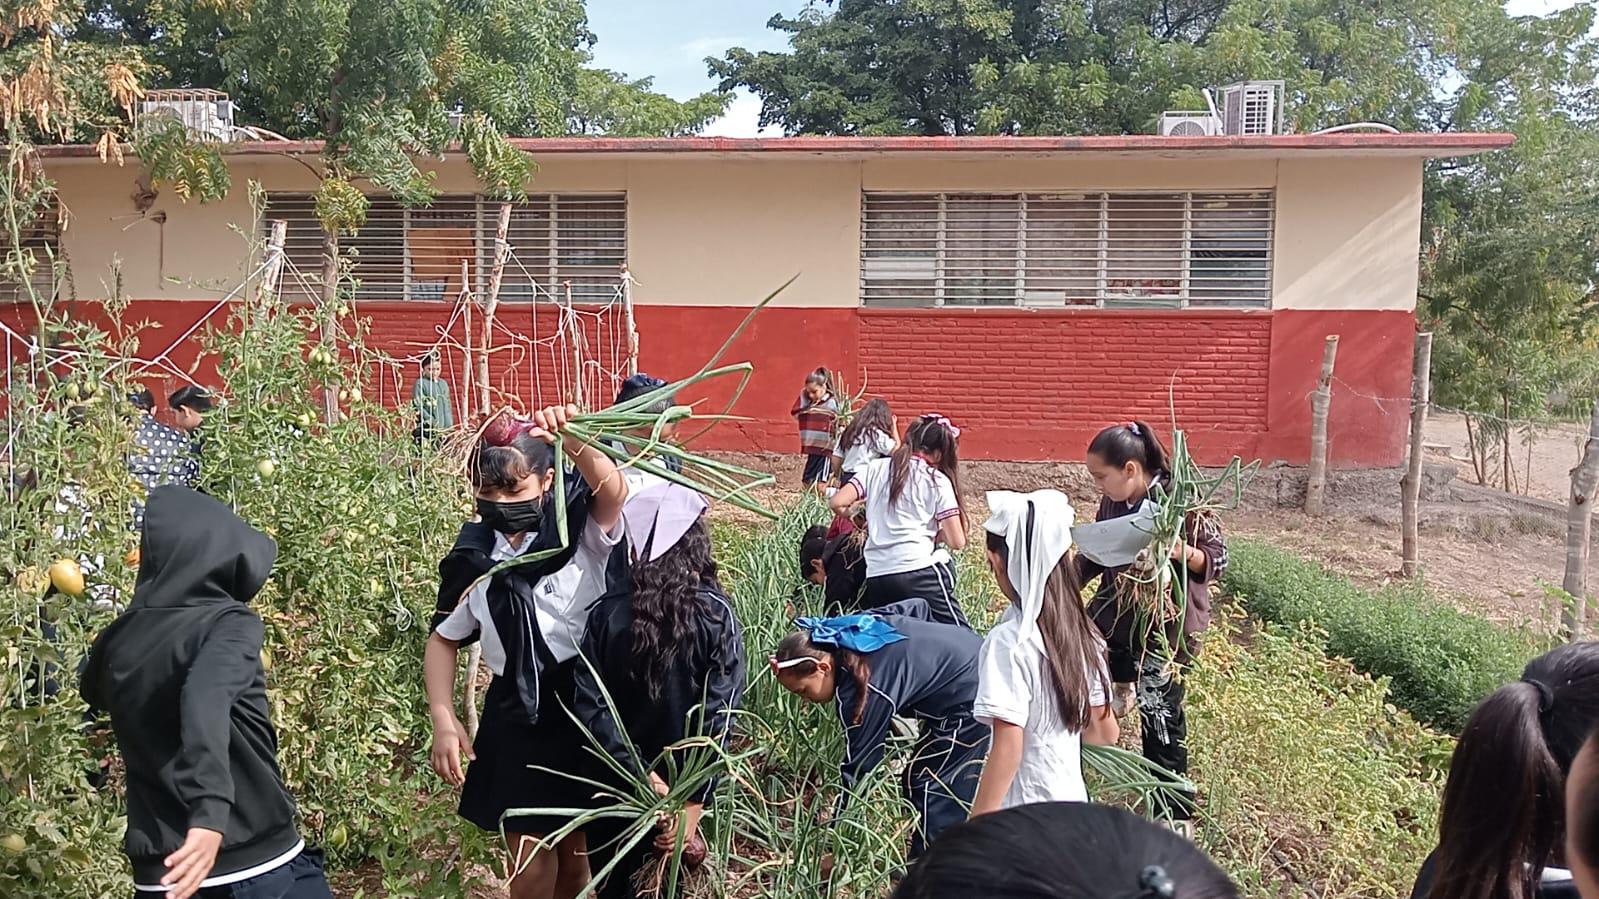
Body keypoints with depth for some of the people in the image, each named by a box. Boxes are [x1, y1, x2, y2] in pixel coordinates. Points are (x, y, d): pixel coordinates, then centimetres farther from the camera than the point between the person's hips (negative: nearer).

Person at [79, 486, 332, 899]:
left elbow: (95, 693, 26)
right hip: (262, 865, -5)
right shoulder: (228, 621, -14)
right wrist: (211, 812, -42)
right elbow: (207, 694, -35)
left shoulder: (117, 638, 2)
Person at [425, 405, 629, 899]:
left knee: (574, 852, 17)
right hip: (517, 719, 2)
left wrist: (574, 442, -54)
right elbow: (444, 639, 10)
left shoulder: (583, 527, -12)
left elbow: (614, 492, -35)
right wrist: (444, 720, -1)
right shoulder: (472, 555, -2)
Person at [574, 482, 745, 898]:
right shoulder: (717, 614, -15)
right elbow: (719, 714, -19)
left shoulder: (606, 614, -13)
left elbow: (590, 708, -18)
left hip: (614, 786, 0)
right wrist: (694, 803, -19)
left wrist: (643, 779, -18)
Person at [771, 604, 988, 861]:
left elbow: (856, 766, -16)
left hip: (971, 700, -10)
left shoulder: (860, 692, -24)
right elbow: (917, 606, 14)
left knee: (927, 783, -1)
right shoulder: (850, 628, 1)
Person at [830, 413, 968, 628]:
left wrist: (864, 523, 22)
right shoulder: (938, 481, 4)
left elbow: (838, 504, 3)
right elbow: (957, 542, 0)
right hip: (919, 572, -4)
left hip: (875, 576, 4)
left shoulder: (876, 468, 12)